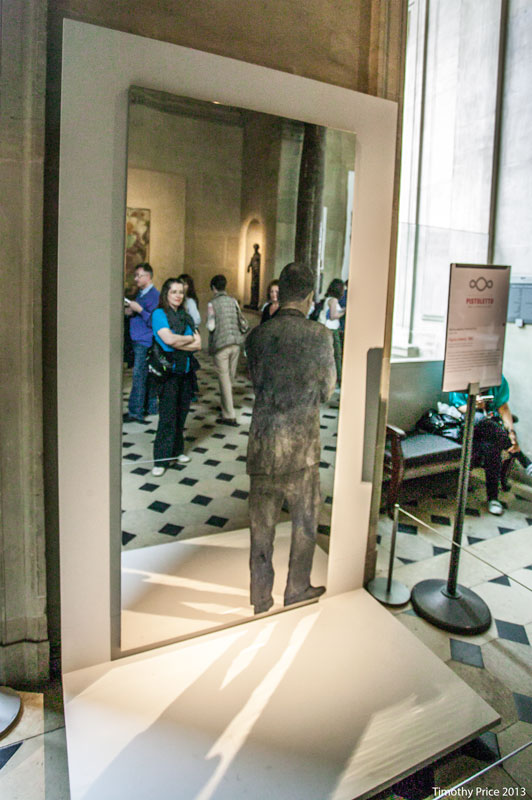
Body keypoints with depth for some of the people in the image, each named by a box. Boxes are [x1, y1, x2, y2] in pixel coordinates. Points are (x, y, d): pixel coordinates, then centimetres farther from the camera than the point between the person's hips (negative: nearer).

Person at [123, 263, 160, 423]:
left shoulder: (154, 295, -11)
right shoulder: (140, 293, 18)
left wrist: (139, 310, -21)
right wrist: (130, 312, 5)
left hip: (145, 342, -9)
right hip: (137, 341, 9)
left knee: (139, 377, -9)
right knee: (147, 377, 15)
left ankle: (135, 412, -6)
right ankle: (151, 407, 24)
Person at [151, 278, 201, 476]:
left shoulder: (186, 316, 13)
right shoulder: (159, 314, -3)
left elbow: (198, 345, 3)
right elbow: (169, 339, -19)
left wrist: (178, 342, -12)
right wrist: (190, 338, -4)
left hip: (186, 370, 6)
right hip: (168, 371, -5)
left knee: (181, 412, 11)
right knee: (168, 415, -4)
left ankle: (177, 450, 25)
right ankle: (161, 459, 4)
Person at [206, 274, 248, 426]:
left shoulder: (213, 303, -5)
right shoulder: (233, 301, 6)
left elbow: (210, 326, -13)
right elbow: (243, 324, 3)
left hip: (220, 344, -4)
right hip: (235, 344, 4)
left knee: (224, 379, -1)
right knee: (230, 377, 15)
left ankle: (229, 415, -1)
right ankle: (226, 407, 28)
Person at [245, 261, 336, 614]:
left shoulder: (257, 336, -1)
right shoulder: (320, 336, -8)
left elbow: (256, 382, 9)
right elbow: (327, 390, 1)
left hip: (263, 441, 3)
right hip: (302, 443, -2)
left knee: (262, 523, 14)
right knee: (305, 522, 17)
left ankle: (261, 599, 27)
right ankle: (297, 591, 30)